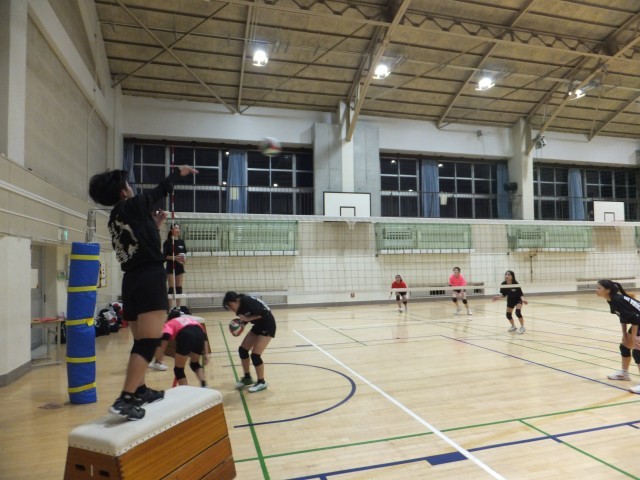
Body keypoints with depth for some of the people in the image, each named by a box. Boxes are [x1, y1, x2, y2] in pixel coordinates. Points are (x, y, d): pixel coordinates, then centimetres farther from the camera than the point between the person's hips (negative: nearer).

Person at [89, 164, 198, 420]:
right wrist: (179, 171, 24)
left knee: (141, 341, 16)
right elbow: (161, 190, 10)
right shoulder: (132, 206, -3)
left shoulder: (115, 219, 18)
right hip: (149, 279, -9)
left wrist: (155, 225, 27)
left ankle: (140, 391, 25)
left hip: (131, 282, 9)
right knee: (149, 341, -11)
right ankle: (125, 399, -16)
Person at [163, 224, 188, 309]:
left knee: (179, 289, 6)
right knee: (171, 289, -5)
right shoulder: (167, 242, -5)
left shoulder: (181, 241, 11)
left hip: (180, 267, 5)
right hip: (171, 268, -5)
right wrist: (175, 258, -22)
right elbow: (165, 256, -9)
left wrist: (184, 259, -6)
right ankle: (171, 309, -2)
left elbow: (185, 254, 14)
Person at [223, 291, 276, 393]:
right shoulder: (240, 307, -2)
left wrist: (247, 318, -26)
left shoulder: (248, 302, -27)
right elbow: (245, 319, 7)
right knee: (242, 349, 9)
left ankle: (261, 382, 7)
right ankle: (247, 378, 25)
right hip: (258, 325, 9)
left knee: (255, 355, -11)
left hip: (267, 325, -9)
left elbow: (264, 314, -28)